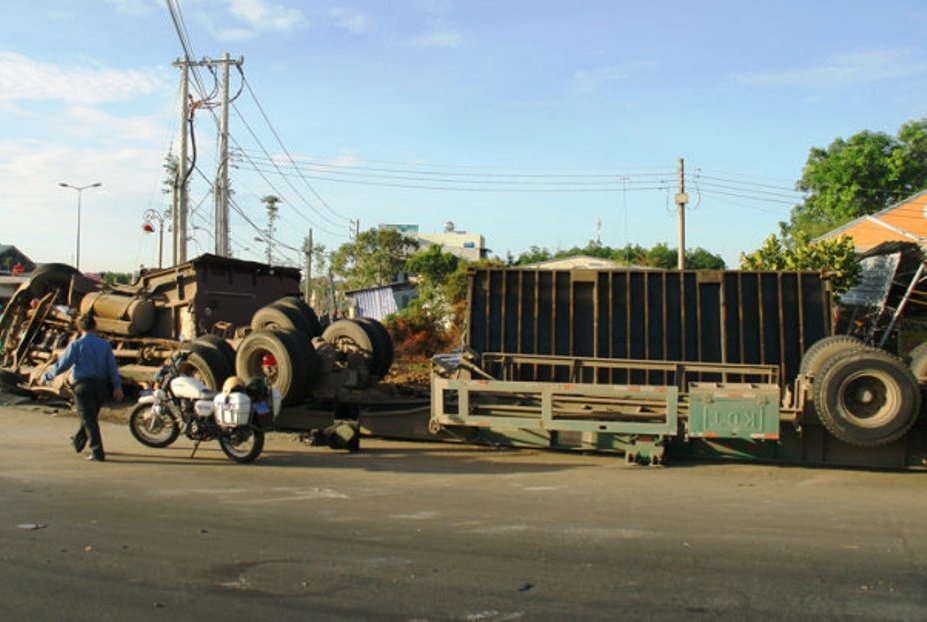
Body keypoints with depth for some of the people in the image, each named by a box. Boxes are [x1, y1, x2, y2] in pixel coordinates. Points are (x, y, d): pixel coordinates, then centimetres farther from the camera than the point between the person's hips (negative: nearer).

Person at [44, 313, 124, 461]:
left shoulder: (76, 345, -7)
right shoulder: (105, 344, 4)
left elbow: (62, 365, -4)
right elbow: (112, 367, 1)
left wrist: (47, 375, 12)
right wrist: (117, 387, 0)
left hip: (83, 384, -5)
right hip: (102, 385, 5)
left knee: (89, 419, -3)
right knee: (92, 416, 21)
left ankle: (97, 452, -10)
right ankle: (78, 442, 43)